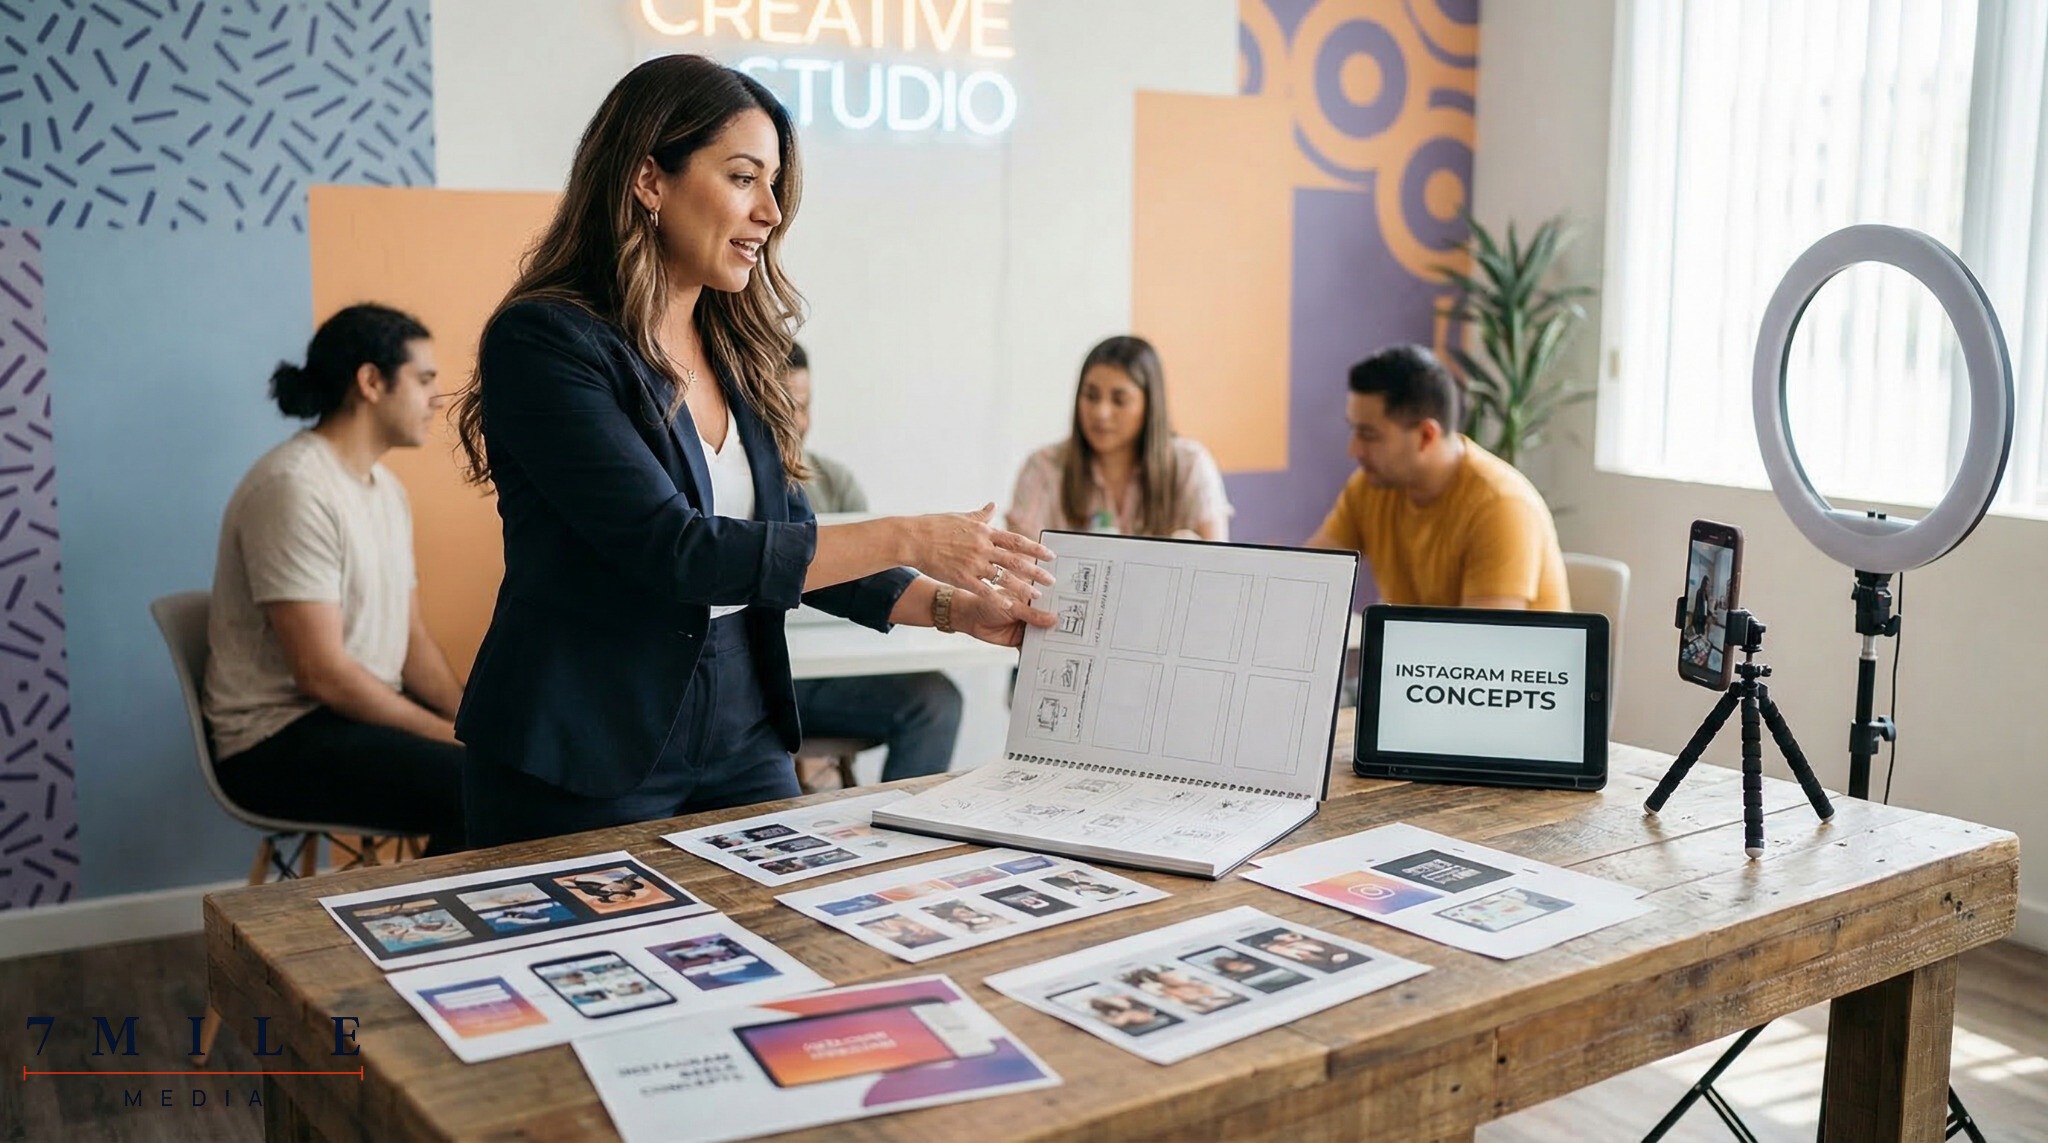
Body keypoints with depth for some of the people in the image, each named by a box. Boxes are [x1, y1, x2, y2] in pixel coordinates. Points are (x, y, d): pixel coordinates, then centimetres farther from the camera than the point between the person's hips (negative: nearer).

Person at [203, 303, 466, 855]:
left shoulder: (387, 489, 12)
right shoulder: (294, 488, -17)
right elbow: (321, 671, -21)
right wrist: (451, 736, -18)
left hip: (366, 711, 9)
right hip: (279, 740, -9)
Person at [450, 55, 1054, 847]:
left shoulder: (733, 351, 7)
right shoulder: (542, 341, -15)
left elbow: (792, 545, 13)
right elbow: (673, 550, -23)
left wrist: (955, 607, 0)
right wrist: (903, 539, -20)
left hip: (742, 744, 6)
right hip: (586, 760, -6)